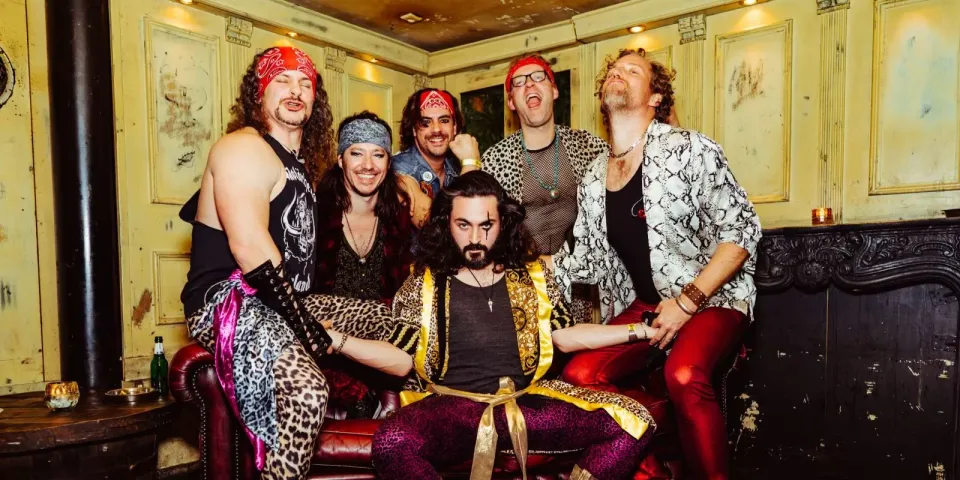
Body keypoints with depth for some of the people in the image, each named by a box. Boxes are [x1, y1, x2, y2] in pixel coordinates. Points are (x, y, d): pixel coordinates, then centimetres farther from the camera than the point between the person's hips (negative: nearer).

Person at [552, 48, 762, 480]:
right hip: (642, 305, 5)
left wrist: (686, 302, -18)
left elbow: (741, 230, -11)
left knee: (683, 375, -34)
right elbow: (586, 261, 10)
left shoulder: (689, 150, -10)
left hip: (712, 298, -5)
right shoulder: (593, 178, 6)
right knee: (578, 375, -15)